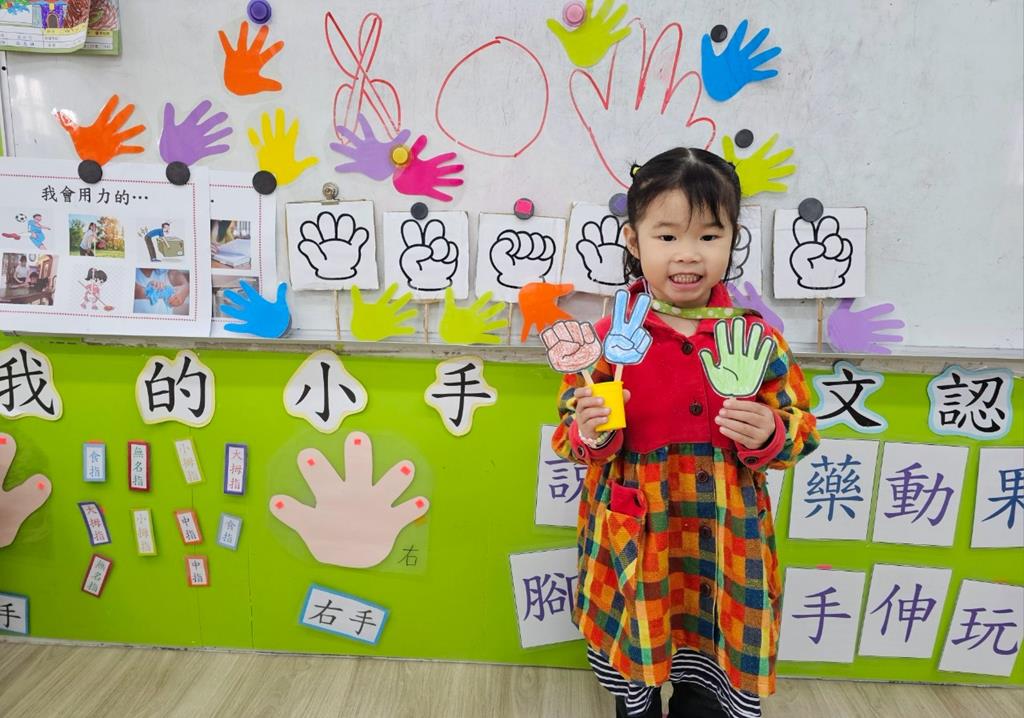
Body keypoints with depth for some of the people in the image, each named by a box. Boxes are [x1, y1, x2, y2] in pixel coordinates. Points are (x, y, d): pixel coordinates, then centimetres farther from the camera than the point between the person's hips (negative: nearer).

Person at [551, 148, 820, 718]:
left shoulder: (755, 338, -4)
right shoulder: (610, 338, -8)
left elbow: (799, 428, 3)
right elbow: (572, 437, -2)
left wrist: (769, 435, -18)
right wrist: (590, 434, -23)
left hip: (724, 542, 1)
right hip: (634, 539, 0)